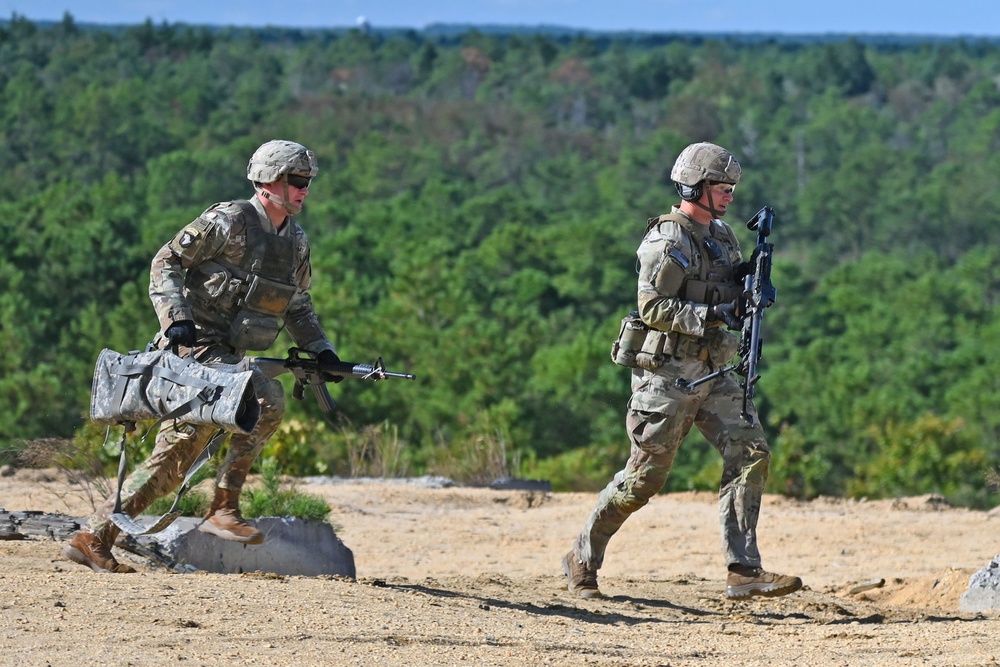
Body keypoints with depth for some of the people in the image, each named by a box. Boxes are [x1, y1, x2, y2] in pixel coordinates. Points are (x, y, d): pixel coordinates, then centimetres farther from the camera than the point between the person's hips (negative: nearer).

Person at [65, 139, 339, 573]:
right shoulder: (229, 221, -9)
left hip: (226, 355, 8)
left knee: (172, 463, 1)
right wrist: (177, 318, -19)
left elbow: (297, 306, 27)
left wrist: (322, 350, 14)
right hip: (196, 345, -8)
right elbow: (166, 262, -7)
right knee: (267, 399, -28)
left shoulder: (296, 241, 15)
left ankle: (93, 537, 3)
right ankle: (224, 509, -21)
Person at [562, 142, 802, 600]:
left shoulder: (722, 235, 14)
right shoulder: (667, 242, -13)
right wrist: (712, 316, -27)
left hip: (714, 374, 8)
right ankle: (582, 560, 16)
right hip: (668, 374, -8)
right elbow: (653, 307, -20)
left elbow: (733, 300, 23)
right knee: (643, 478, -2)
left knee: (750, 454, -9)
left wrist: (749, 281, 1)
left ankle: (743, 571, -13)